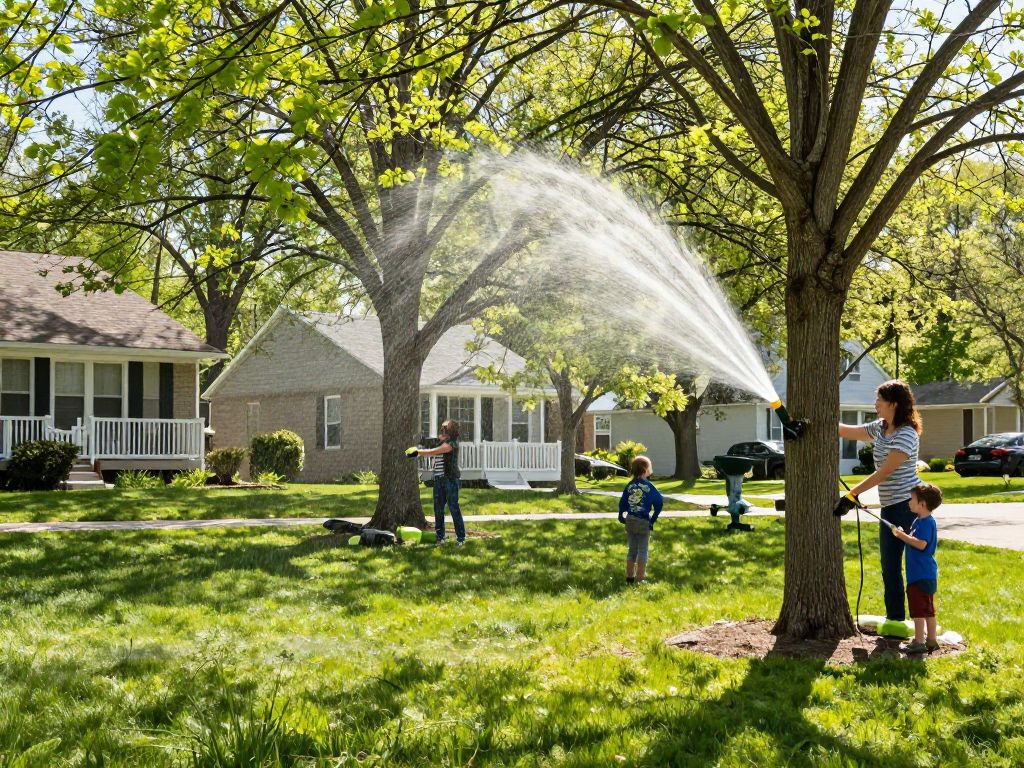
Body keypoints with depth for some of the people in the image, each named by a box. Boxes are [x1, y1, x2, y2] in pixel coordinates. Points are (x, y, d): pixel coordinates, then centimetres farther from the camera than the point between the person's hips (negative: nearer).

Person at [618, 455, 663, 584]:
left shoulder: (630, 485, 2)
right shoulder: (648, 486, -9)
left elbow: (622, 502, 2)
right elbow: (659, 502, -13)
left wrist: (621, 516, 14)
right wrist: (653, 519, -4)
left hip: (630, 520, 4)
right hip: (644, 522, -4)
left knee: (631, 549, 15)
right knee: (642, 551, 4)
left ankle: (629, 577, 20)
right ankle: (639, 580, 3)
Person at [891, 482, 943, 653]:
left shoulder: (926, 522, -18)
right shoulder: (920, 521, 14)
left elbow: (921, 544, -30)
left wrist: (902, 535, -23)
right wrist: (903, 535, 13)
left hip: (921, 576, -11)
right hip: (925, 575, 11)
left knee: (918, 609, -5)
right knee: (927, 609, 16)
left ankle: (918, 642, -1)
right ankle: (931, 640, 23)